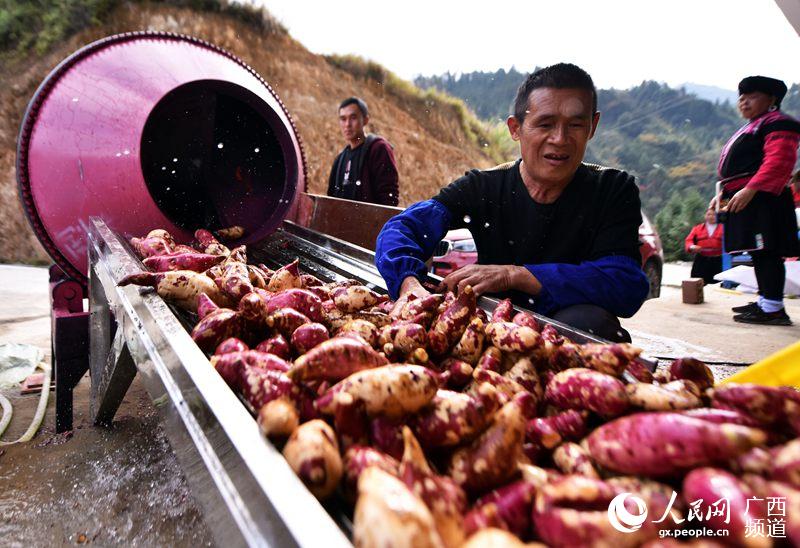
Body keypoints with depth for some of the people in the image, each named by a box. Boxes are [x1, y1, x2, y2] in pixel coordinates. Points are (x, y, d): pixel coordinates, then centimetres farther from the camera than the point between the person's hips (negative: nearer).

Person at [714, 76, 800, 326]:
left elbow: (779, 160, -20)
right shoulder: (751, 128, 26)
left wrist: (750, 190, -28)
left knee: (766, 251, -11)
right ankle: (765, 302, 20)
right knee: (758, 252, 12)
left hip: (761, 201, -10)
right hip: (745, 200, 10)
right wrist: (724, 193, 19)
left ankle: (773, 309, -9)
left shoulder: (777, 124, -6)